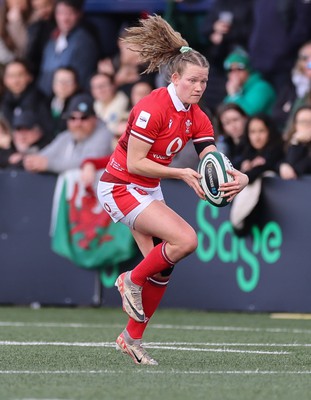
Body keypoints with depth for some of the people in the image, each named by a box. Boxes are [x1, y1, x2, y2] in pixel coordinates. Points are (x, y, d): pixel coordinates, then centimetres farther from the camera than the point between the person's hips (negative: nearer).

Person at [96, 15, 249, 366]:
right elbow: (134, 162, -22)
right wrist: (181, 173, -24)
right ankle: (132, 280, -1)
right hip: (120, 187, -9)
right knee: (186, 238, -24)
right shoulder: (152, 109, -23)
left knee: (162, 269, 7)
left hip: (148, 191, 9)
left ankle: (132, 338, 22)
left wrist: (239, 178, -26)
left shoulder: (197, 118, 1)